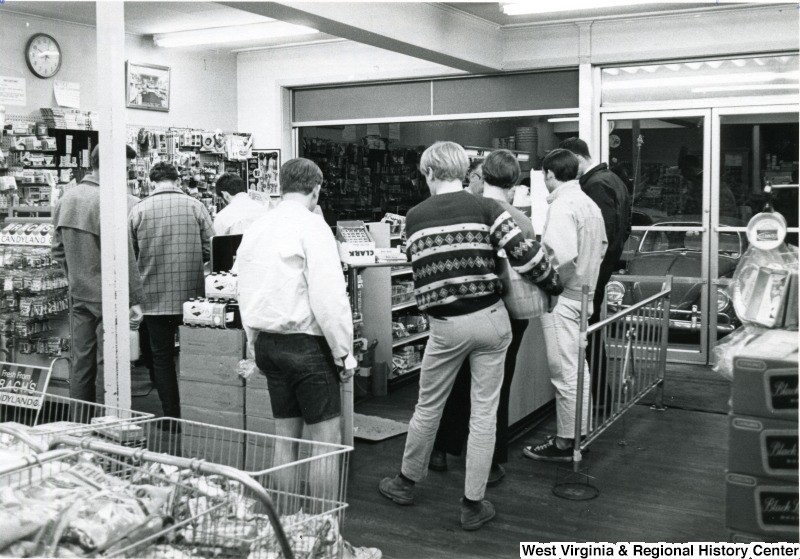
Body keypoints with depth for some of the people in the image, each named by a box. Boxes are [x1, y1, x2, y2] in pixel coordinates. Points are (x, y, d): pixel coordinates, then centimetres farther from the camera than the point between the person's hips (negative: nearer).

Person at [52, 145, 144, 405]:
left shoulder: (65, 199, 6)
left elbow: (58, 250, 13)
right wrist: (135, 299, -14)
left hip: (78, 296, 7)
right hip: (107, 297, -7)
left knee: (81, 362, 14)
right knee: (107, 365, 1)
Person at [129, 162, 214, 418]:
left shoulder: (138, 210, -3)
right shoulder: (195, 206, -3)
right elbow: (210, 250, -4)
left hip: (154, 298, 0)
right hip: (191, 297, 0)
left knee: (161, 357, 11)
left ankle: (172, 417, 14)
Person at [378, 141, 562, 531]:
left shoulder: (414, 217, 2)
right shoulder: (486, 208, -4)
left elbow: (421, 267, 8)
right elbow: (526, 255, -11)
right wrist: (555, 286, 4)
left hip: (445, 325, 1)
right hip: (490, 319, -1)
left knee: (428, 407, 18)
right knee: (484, 412, 8)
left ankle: (406, 482, 37)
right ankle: (473, 505, 16)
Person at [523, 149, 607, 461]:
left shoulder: (561, 206, -18)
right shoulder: (590, 203, 10)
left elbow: (563, 256, -29)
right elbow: (602, 247, 18)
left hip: (563, 298, -9)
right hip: (584, 293, 9)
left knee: (564, 373, -1)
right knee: (578, 367, 18)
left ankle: (565, 444, 8)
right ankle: (579, 432, 29)